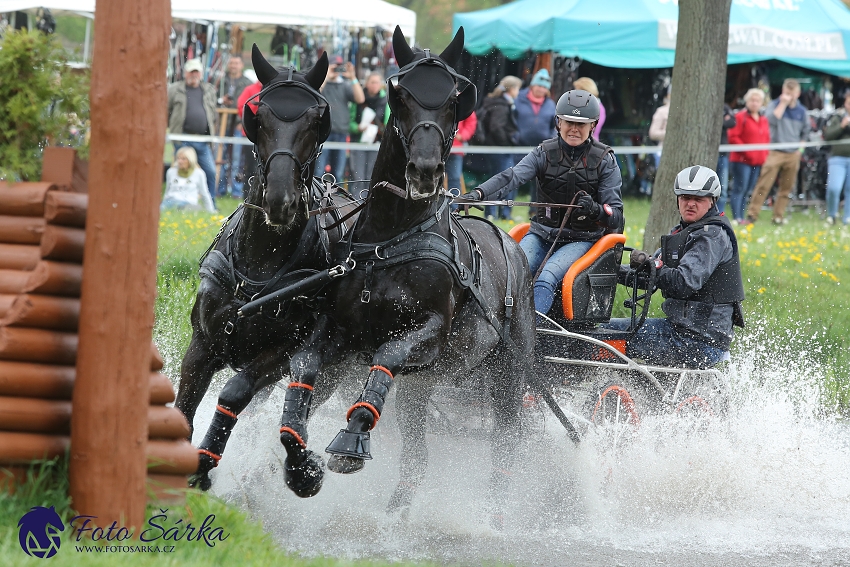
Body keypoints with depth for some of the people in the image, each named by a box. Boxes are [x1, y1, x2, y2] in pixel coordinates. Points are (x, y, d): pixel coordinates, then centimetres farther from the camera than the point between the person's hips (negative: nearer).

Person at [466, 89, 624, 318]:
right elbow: (512, 176, -15)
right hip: (542, 233, 2)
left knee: (545, 279, -30)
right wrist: (479, 193, -35)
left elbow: (616, 216, -3)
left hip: (581, 239, -2)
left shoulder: (604, 160, 0)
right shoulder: (544, 153, 3)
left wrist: (595, 210, -28)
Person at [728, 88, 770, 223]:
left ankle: (741, 217, 11)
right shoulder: (740, 117, -5)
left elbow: (766, 139, 22)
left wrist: (765, 155, 6)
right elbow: (733, 137, -12)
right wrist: (746, 151, -16)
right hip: (742, 160, -7)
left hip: (758, 161, 7)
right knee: (739, 188, -10)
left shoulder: (763, 120, 17)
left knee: (747, 191, 8)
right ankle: (736, 217, -13)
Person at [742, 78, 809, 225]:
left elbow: (806, 130, 25)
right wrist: (783, 103, -18)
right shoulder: (775, 105, 0)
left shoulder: (801, 111, 10)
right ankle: (752, 215, -10)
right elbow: (772, 119, -21)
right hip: (776, 152, -4)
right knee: (763, 185, -10)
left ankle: (778, 216, 14)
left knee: (786, 188, 6)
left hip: (793, 154, 4)